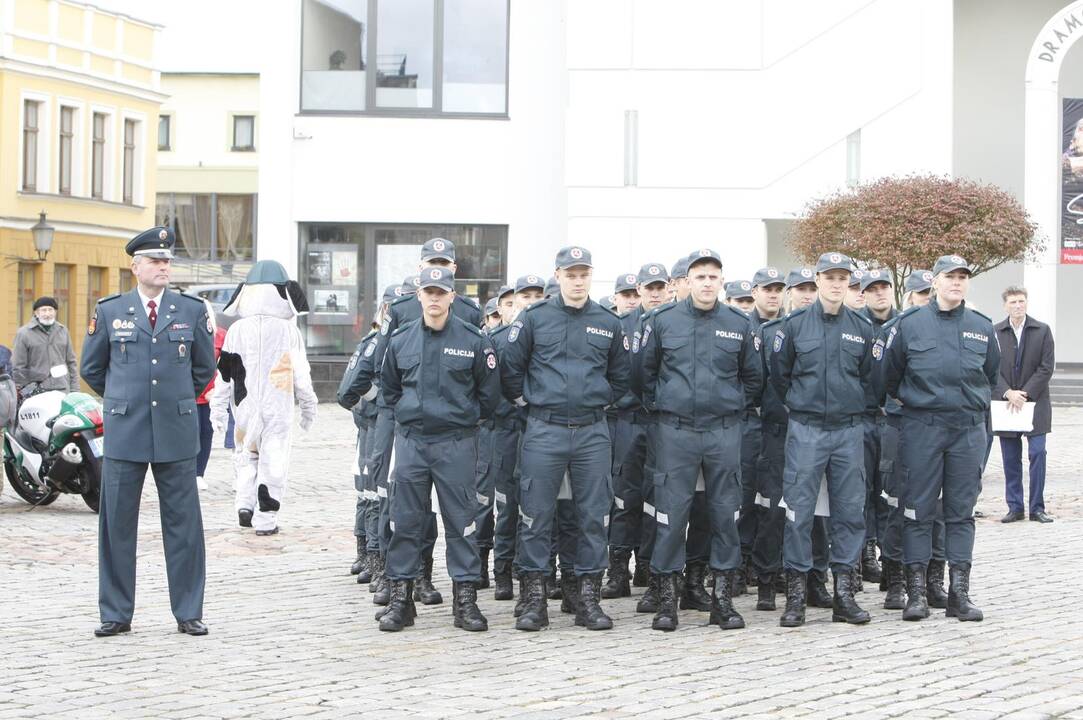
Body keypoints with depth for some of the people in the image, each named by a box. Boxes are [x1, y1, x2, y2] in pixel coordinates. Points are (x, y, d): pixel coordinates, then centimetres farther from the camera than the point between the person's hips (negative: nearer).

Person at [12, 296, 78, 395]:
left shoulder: (63, 331, 14)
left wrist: (74, 390, 11)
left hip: (62, 391, 3)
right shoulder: (24, 333, 2)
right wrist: (22, 392, -3)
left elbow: (71, 362, 17)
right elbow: (18, 366, 1)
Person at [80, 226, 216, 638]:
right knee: (117, 524, 1)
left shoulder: (192, 311, 6)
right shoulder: (109, 311, 5)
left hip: (177, 433, 0)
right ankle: (116, 614, 10)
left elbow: (204, 367, 17)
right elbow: (92, 368, 15)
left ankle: (188, 613, 8)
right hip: (124, 433, 0)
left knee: (183, 523, 1)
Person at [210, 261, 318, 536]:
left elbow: (224, 372, 1)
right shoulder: (289, 331, -4)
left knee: (246, 455, 20)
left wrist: (218, 409, 8)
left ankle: (245, 503, 4)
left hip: (245, 405, 2)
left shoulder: (237, 330, -2)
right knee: (273, 461, 4)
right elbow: (301, 374, 0)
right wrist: (309, 407, 13)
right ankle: (265, 519, 3)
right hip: (278, 408, -2)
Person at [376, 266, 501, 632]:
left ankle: (465, 598, 7)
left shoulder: (473, 340, -2)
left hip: (456, 442, -2)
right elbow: (388, 388, 20)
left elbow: (489, 392, 6)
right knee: (405, 520, 4)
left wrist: (467, 418, 6)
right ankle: (400, 598, 10)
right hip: (411, 440, 2)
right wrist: (406, 414, 13)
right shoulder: (400, 339, 6)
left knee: (461, 520, 0)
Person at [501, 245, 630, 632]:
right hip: (544, 430, -2)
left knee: (594, 515, 3)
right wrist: (528, 402, 6)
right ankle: (535, 597, 5)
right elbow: (510, 368, 5)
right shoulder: (534, 318, 1)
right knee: (536, 515, -2)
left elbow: (620, 377, 20)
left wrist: (599, 401, 13)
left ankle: (588, 597, 10)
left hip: (592, 432, 2)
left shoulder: (608, 324, 8)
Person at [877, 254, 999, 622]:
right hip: (921, 427, -2)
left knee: (961, 512, 5)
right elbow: (887, 377, 9)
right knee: (918, 511, -1)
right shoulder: (909, 324, 0)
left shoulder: (982, 328, 7)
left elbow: (990, 376, 22)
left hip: (968, 429, 2)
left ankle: (959, 592, 8)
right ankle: (916, 591, 3)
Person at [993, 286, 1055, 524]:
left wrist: (1025, 393, -12)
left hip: (1035, 403, -1)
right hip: (1005, 403, 1)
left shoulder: (1042, 331, 2)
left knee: (1037, 454, -6)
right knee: (1011, 459, 5)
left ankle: (1037, 508, 0)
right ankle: (1015, 507, 11)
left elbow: (1046, 368, -3)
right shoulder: (994, 333, 4)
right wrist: (1008, 393, -15)